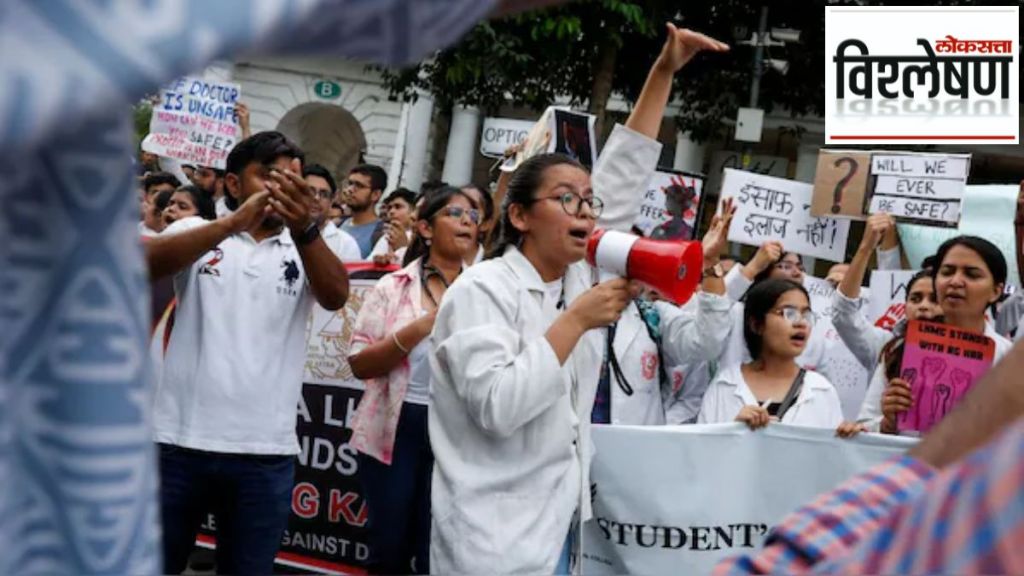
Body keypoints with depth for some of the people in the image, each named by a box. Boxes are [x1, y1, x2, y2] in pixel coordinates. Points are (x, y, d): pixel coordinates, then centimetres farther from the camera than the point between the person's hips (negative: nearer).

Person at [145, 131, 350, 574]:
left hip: (265, 451, 1)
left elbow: (336, 296, -12)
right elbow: (146, 263, -16)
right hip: (180, 439, -1)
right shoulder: (198, 233, 4)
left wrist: (304, 228, -30)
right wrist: (233, 223, -30)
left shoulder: (305, 249, 8)